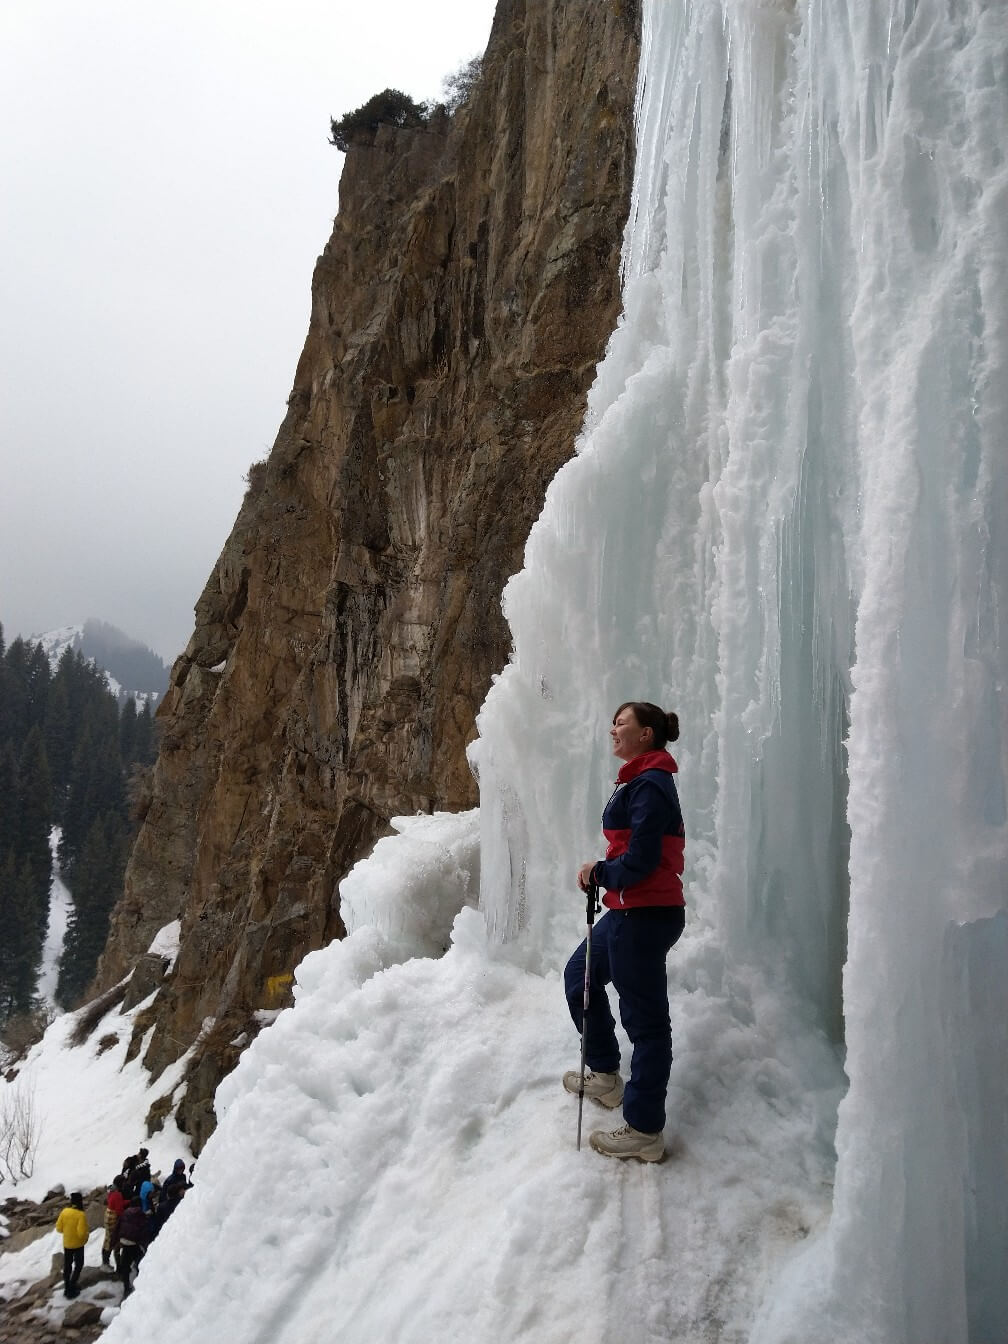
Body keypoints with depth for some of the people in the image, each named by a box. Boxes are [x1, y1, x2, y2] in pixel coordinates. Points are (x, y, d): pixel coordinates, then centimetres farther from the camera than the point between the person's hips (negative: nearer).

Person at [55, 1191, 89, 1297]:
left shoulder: (64, 1211, -9)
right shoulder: (81, 1214, -25)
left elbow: (59, 1228, -2)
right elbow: (81, 1232, -26)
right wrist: (87, 1233, -5)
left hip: (66, 1244, 5)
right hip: (78, 1244, -5)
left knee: (67, 1265, 19)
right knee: (78, 1265, 11)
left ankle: (67, 1287, 28)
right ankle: (71, 1289, 9)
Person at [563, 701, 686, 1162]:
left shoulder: (649, 786, -18)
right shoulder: (642, 781, 15)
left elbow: (638, 861, -23)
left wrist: (598, 873, -6)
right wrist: (602, 873, 7)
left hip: (644, 916, -11)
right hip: (631, 910, 11)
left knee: (645, 1019, -2)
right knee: (580, 974, 25)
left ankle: (645, 1132, 8)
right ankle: (605, 1074, 38)